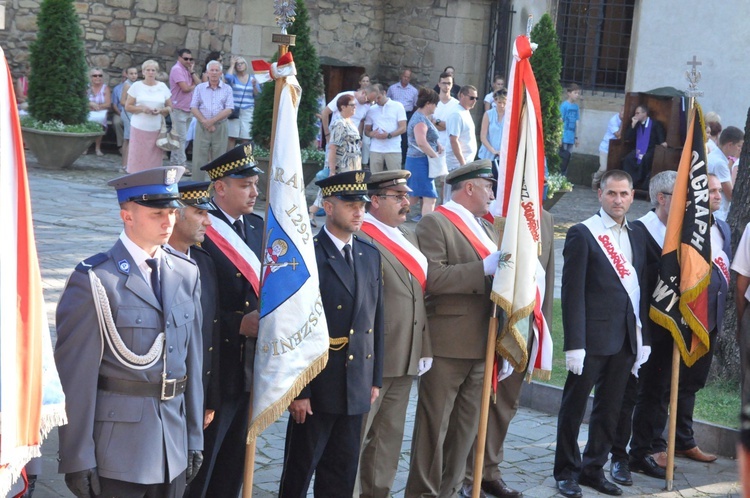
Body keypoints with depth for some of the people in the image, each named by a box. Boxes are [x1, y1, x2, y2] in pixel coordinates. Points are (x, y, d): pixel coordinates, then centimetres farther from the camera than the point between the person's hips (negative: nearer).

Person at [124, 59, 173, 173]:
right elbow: (128, 107, 4)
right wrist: (142, 109, -13)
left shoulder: (163, 87, 10)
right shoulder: (136, 86, 5)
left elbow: (170, 107, 13)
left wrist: (161, 110, -8)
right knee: (138, 159, -5)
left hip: (157, 129, 1)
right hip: (139, 128, -1)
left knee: (155, 160, -1)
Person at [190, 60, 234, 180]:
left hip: (220, 127, -1)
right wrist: (204, 121, -12)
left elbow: (229, 109, -4)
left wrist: (212, 121, -13)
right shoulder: (200, 88, 9)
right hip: (202, 127, 1)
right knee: (199, 158, -1)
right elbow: (193, 107, 2)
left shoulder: (227, 89, 5)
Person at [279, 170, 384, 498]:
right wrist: (298, 391, -15)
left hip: (357, 388, 6)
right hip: (318, 385, -6)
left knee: (343, 471, 12)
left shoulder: (371, 256, 10)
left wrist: (376, 379, 11)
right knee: (300, 470, 6)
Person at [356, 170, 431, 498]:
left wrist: (424, 347, 16)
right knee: (355, 435, -1)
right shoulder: (360, 237, -13)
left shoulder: (408, 237, 17)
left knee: (389, 436, 15)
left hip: (405, 359, 9)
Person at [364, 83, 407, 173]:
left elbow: (403, 128, -1)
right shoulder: (371, 110, 13)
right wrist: (372, 134, -8)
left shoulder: (397, 106, 5)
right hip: (375, 150, 3)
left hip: (393, 149, -3)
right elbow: (366, 130, 16)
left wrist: (389, 135, -16)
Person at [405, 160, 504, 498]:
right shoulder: (435, 224, -8)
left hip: (481, 345, 8)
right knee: (435, 425, -1)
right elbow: (431, 278, -20)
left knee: (467, 426, 12)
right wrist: (485, 269, -21)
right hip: (447, 344, -8)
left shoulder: (486, 229, 19)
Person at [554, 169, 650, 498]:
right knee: (574, 406, 5)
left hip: (626, 337, 6)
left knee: (610, 408, 11)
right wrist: (574, 343, -15)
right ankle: (566, 472, 17)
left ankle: (593, 468, 23)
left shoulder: (636, 238, 13)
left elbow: (640, 291, 14)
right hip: (592, 336, -6)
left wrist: (643, 338, 9)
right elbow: (572, 292, -10)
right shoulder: (583, 234, -6)